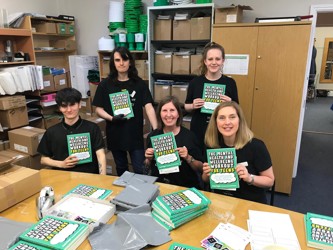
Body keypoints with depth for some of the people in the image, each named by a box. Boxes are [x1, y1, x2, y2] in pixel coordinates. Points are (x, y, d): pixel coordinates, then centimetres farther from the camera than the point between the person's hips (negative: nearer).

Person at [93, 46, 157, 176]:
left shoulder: (139, 83, -3)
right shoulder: (105, 84, -2)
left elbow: (149, 107, -11)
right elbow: (99, 109, 0)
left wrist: (156, 130, -23)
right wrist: (112, 118, -20)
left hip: (135, 134, -1)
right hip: (115, 135, 1)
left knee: (140, 170, 4)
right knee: (121, 168, 19)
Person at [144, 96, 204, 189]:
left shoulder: (189, 136, -7)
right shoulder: (153, 136, 0)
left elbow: (201, 169, -1)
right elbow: (147, 168, 13)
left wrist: (188, 158, -17)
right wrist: (148, 159, -6)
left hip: (186, 187, -2)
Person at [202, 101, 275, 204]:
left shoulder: (255, 146, -15)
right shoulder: (212, 145, -5)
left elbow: (270, 181, -5)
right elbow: (206, 180, 10)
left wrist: (250, 178, -22)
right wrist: (207, 174, -11)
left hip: (252, 204, -2)